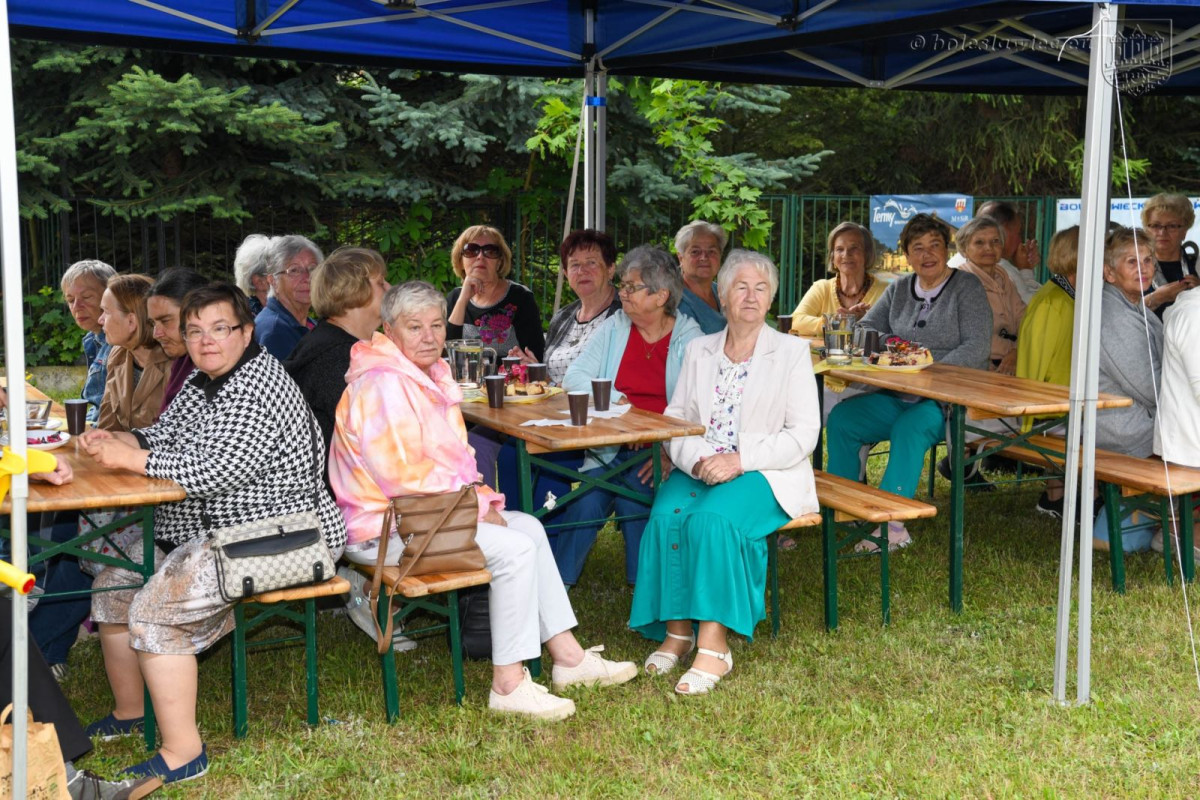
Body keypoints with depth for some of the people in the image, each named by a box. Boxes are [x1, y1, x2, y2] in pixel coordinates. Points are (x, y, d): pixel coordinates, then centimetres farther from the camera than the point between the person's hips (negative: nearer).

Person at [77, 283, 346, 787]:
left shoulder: (259, 387, -20)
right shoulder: (201, 382, 13)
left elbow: (214, 473, -28)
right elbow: (163, 436, 19)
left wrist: (129, 459, -22)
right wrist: (116, 441, -2)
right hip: (204, 531, 11)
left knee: (156, 608, -23)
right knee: (114, 583, 13)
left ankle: (183, 753, -17)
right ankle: (128, 713, 28)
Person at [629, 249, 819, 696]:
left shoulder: (792, 351, 6)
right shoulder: (700, 351, 16)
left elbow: (803, 434, -4)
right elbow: (675, 419, 10)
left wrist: (740, 459, -17)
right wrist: (696, 458, -13)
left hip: (764, 474, -3)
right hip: (700, 469, 4)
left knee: (712, 519, -33)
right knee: (667, 516, -28)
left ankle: (714, 646, -30)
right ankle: (676, 633, -18)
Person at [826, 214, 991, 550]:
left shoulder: (967, 287, -2)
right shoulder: (899, 289, 16)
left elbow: (977, 348, -12)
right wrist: (884, 346, -7)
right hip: (897, 396, 6)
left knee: (910, 428, -35)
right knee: (841, 417, -15)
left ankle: (892, 523, -36)